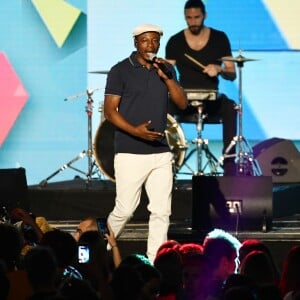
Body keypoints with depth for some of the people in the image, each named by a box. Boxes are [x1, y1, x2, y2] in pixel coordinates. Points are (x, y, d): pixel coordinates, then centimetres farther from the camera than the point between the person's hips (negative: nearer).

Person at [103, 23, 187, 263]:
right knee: (125, 209, -3)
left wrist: (166, 78, -8)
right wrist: (135, 131, -20)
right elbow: (110, 111, -6)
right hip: (130, 153, -5)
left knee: (162, 211, 1)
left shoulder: (166, 69, 12)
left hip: (161, 152, 5)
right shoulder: (121, 71, -3)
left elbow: (182, 104, 5)